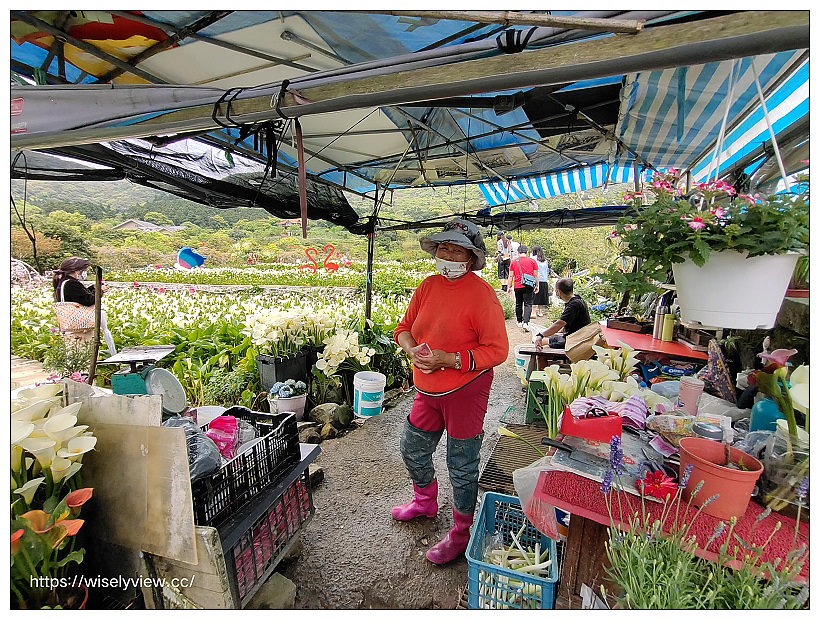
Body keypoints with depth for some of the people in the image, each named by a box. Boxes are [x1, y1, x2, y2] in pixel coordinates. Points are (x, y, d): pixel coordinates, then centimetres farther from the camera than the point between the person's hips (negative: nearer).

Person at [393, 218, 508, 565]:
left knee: (462, 468, 10)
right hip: (428, 391, 7)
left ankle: (461, 533, 35)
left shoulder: (481, 293, -17)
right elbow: (404, 327, 9)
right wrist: (413, 349, -12)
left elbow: (497, 350, -19)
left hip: (466, 391, -7)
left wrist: (450, 360, -25)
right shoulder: (428, 286, 2)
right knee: (413, 450, 23)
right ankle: (425, 502, 52)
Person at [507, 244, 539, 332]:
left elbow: (511, 276, 4)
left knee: (518, 304, 15)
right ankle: (525, 322, -16)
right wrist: (537, 286, 13)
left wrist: (510, 287, 10)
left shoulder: (513, 262, 5)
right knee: (528, 304, -2)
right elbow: (536, 275, 5)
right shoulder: (532, 261, 2)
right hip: (528, 286, -2)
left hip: (517, 286, 2)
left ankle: (519, 321, 26)